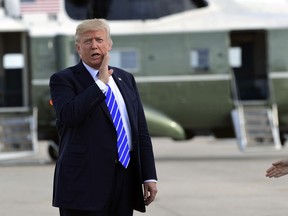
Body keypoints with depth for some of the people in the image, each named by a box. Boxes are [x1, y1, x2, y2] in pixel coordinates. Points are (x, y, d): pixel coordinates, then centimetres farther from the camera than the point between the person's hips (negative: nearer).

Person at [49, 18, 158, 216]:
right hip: (84, 179, -5)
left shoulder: (126, 79, 16)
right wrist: (101, 82, -13)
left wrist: (149, 176, 9)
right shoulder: (64, 80, 0)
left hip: (126, 179, 5)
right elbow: (69, 115, -20)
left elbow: (141, 130, 15)